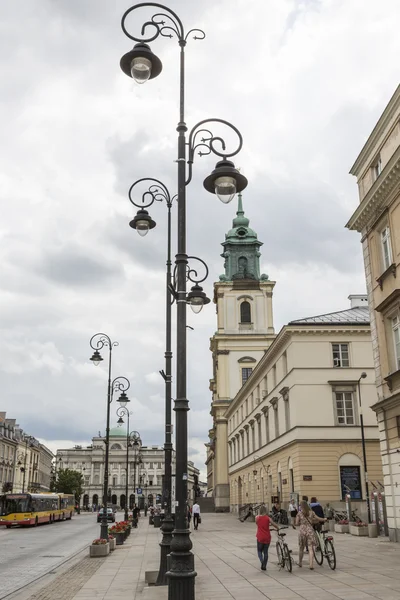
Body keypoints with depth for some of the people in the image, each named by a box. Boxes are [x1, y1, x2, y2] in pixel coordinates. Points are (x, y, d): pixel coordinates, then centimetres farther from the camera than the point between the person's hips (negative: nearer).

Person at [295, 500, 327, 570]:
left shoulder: (299, 513, -1)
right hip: (310, 530, 0)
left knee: (301, 547, 15)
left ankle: (300, 563, 27)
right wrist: (324, 519, 24)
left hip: (302, 531, 0)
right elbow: (318, 519, 5)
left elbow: (297, 523, -3)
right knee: (311, 548, -2)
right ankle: (311, 565, -11)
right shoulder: (311, 512, 3)